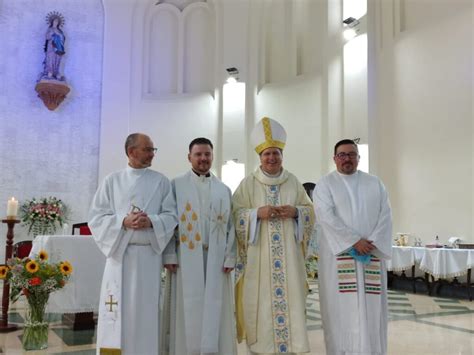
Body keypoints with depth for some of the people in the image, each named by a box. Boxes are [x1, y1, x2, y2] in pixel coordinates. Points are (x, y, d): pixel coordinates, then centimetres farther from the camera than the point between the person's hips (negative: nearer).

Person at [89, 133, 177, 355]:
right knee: (117, 310, 1)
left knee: (145, 310, 5)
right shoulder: (112, 181, 5)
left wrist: (151, 222, -16)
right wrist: (123, 221, -15)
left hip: (149, 255, 1)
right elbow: (96, 216, 0)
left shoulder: (161, 182, 7)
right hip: (119, 252, 0)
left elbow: (171, 216, 3)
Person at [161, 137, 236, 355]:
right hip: (186, 258, -2)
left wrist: (230, 257, -2)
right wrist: (169, 255, -10)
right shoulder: (176, 185, 5)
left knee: (215, 310, 4)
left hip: (216, 259, 3)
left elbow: (230, 225, 8)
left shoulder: (224, 190, 13)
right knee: (187, 311, 2)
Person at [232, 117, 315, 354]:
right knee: (259, 304, -2)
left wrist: (295, 211, -10)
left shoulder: (293, 182, 10)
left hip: (289, 255, 2)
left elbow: (310, 210, 11)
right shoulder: (248, 184, 3)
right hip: (258, 256, -2)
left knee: (290, 300, 1)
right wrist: (257, 213, -17)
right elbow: (235, 214, -1)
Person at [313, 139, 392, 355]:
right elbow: (326, 217, -10)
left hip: (371, 255, 3)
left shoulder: (375, 184, 13)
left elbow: (385, 215, 5)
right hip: (338, 254, -3)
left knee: (371, 308, 2)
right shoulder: (325, 184, 3)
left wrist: (372, 243, -10)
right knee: (341, 308, -2)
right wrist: (354, 241, -15)